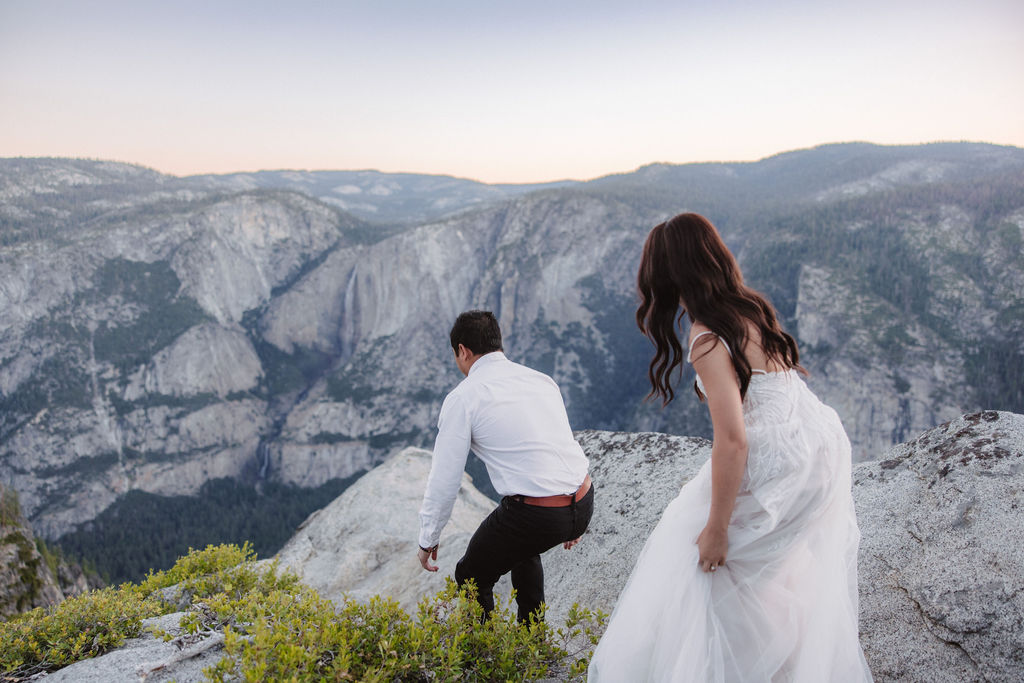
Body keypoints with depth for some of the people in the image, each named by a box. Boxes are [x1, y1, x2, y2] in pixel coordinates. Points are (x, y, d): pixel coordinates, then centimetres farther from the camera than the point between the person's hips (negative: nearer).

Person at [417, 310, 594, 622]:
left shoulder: (463, 397, -5)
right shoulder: (541, 379, 14)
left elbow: (444, 478, -2)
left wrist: (428, 540, 13)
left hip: (534, 515, -7)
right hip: (584, 504, 7)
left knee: (472, 578, 18)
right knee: (522, 547, 36)